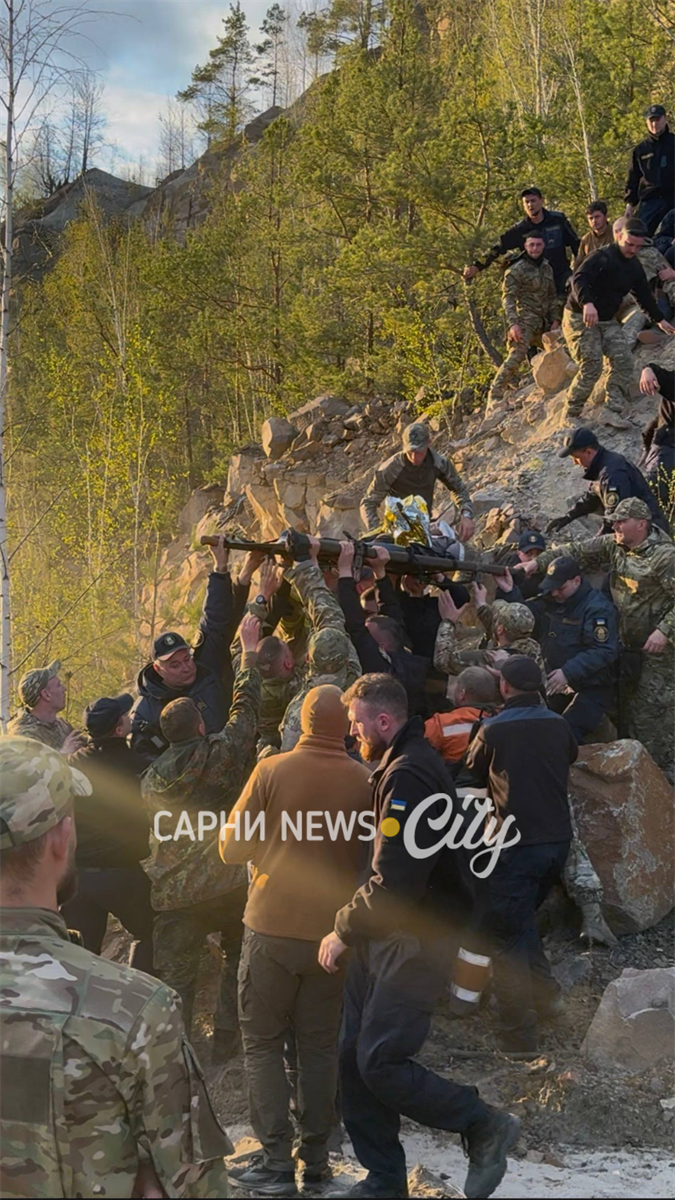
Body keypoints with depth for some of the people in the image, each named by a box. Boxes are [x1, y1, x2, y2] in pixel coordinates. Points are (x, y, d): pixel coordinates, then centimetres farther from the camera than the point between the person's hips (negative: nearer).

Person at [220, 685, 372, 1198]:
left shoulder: (272, 771, -11)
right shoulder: (365, 781, -7)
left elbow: (232, 847, -5)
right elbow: (374, 858, 5)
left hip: (273, 929, -2)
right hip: (333, 933, 2)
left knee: (263, 1043, 7)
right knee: (320, 1045, 14)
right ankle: (316, 1156, 17)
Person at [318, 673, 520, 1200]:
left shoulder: (408, 776, -20)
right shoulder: (403, 763, 13)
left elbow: (393, 883, -25)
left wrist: (343, 930, -13)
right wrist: (352, 928, 11)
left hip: (413, 940, -10)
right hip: (384, 937, 10)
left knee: (380, 1063, -10)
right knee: (354, 1058, 9)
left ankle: (486, 1126, 6)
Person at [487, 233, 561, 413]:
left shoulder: (547, 268, 15)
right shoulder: (516, 270, -6)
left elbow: (552, 296, 22)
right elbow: (508, 298, -11)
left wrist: (555, 319, 12)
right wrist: (513, 324, -21)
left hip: (543, 322, 8)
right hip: (525, 321, -8)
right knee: (516, 355, -21)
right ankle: (495, 395, -21)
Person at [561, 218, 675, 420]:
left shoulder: (634, 268, 9)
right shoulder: (602, 258, -18)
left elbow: (644, 295, 25)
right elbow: (578, 279, -34)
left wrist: (659, 319, 29)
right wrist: (588, 303, -50)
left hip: (608, 321, 8)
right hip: (579, 319, -8)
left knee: (623, 361, -10)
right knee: (591, 367, -17)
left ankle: (614, 408, -10)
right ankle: (569, 415, -8)